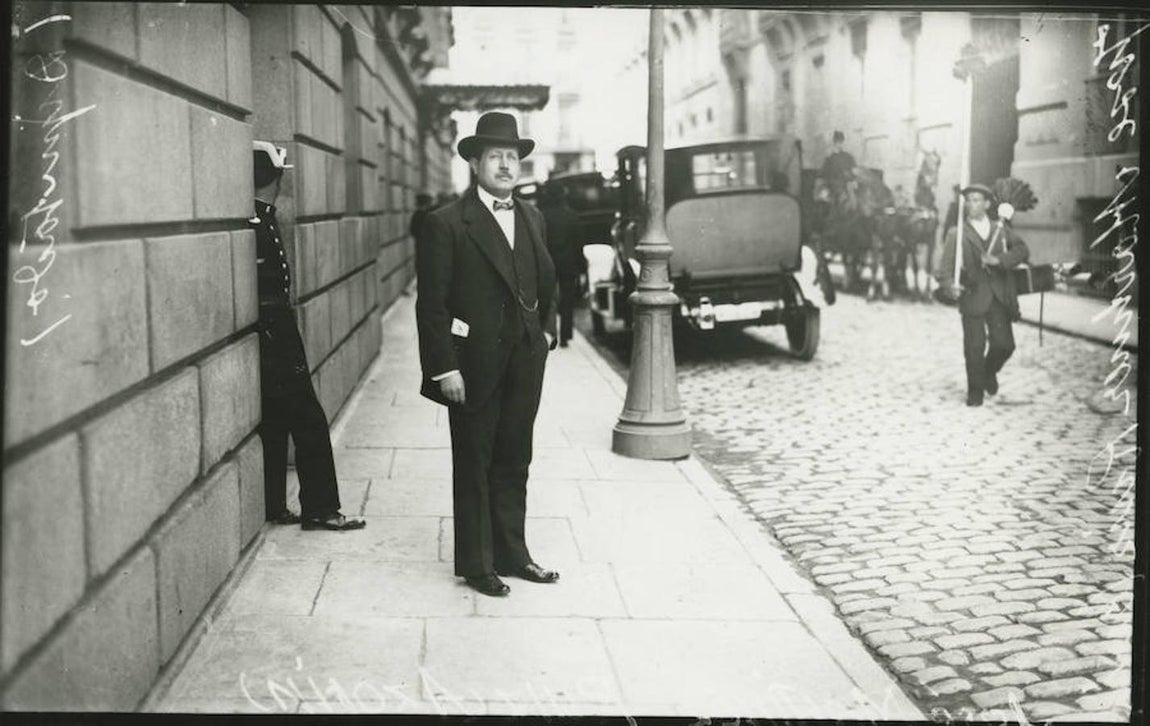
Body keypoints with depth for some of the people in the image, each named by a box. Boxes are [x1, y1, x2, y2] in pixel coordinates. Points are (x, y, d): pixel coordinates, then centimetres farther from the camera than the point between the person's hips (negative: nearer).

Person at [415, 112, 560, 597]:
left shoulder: (532, 219, 11)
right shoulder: (448, 224, -9)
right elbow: (432, 304, -11)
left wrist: (546, 330, 9)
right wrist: (445, 367, -15)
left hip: (525, 363, 6)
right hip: (475, 365, -6)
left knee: (513, 462, 14)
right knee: (473, 466, 5)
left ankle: (511, 553, 27)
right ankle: (475, 565, 16)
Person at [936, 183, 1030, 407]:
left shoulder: (1002, 230, 15)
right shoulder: (957, 235, 7)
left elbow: (1022, 251, 4)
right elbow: (946, 268, -3)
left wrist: (999, 260, -14)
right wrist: (950, 285, -24)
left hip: (999, 297, 2)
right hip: (973, 298, -2)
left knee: (1004, 344, -3)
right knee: (974, 348, -4)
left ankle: (989, 372, 29)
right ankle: (975, 392, 12)